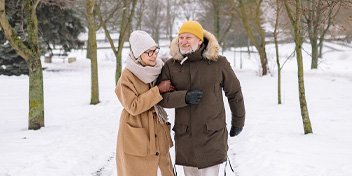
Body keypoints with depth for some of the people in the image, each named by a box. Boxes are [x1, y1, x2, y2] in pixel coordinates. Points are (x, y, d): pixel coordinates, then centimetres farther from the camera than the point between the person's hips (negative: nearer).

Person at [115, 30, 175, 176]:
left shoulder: (159, 69, 4)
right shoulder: (127, 76, -13)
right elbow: (133, 107, -20)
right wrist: (158, 90, -20)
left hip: (158, 134, 6)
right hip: (136, 139, -5)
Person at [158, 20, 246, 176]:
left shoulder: (219, 63, -3)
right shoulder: (171, 66, 1)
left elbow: (234, 93, 8)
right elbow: (161, 96, -4)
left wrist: (238, 122, 17)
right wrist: (184, 97, -20)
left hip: (212, 136, -2)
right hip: (184, 137, 3)